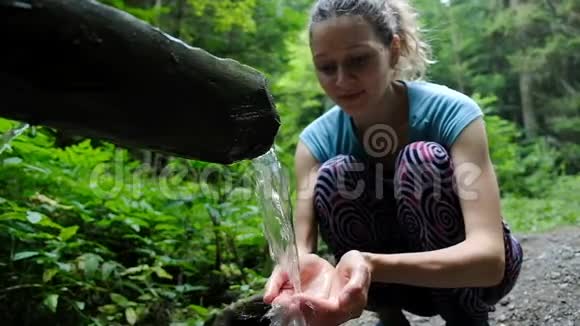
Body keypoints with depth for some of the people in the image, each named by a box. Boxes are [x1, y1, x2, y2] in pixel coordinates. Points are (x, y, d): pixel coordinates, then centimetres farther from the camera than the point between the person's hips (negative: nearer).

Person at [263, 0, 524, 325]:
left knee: (422, 159, -29)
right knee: (333, 176, -24)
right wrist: (303, 265, -51)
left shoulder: (450, 112, -26)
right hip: (397, 281, 3)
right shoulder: (318, 139, -15)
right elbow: (302, 243, -25)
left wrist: (374, 264, -54)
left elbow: (489, 255, -37)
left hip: (473, 271, -2)